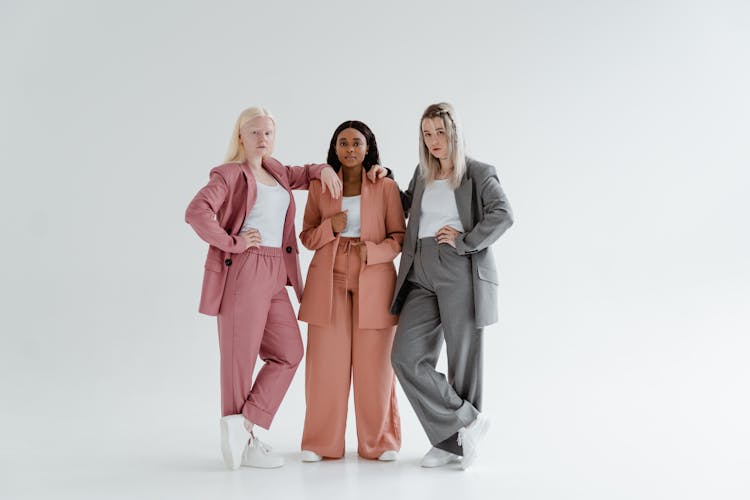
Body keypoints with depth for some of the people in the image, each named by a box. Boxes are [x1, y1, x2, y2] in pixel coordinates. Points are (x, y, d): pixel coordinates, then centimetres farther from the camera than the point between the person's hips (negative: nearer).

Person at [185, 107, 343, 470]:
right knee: (240, 356, -1)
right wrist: (232, 243, -15)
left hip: (275, 276, 8)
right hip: (242, 272, -8)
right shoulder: (230, 174, -4)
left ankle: (243, 427, 7)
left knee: (289, 353, 6)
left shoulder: (276, 172, 18)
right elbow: (196, 211, -18)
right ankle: (243, 440, 8)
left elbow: (303, 175, 37)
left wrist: (324, 170, 15)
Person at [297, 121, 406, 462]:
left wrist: (372, 251, -14)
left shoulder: (386, 187, 3)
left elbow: (400, 236, 4)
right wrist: (331, 227, -9)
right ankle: (322, 443, 12)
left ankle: (379, 442, 15)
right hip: (329, 281, 1)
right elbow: (307, 236, 11)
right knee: (327, 362, 0)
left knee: (374, 363, 1)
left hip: (373, 282, -1)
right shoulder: (320, 187, 8)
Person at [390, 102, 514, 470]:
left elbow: (503, 214, -13)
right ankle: (467, 421, 4)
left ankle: (455, 441, 16)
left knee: (463, 360, 2)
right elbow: (407, 206, 36)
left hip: (461, 274, -5)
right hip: (421, 275, 6)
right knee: (406, 357, -6)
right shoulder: (423, 174, 19)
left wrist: (464, 242, -16)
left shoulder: (478, 173, 1)